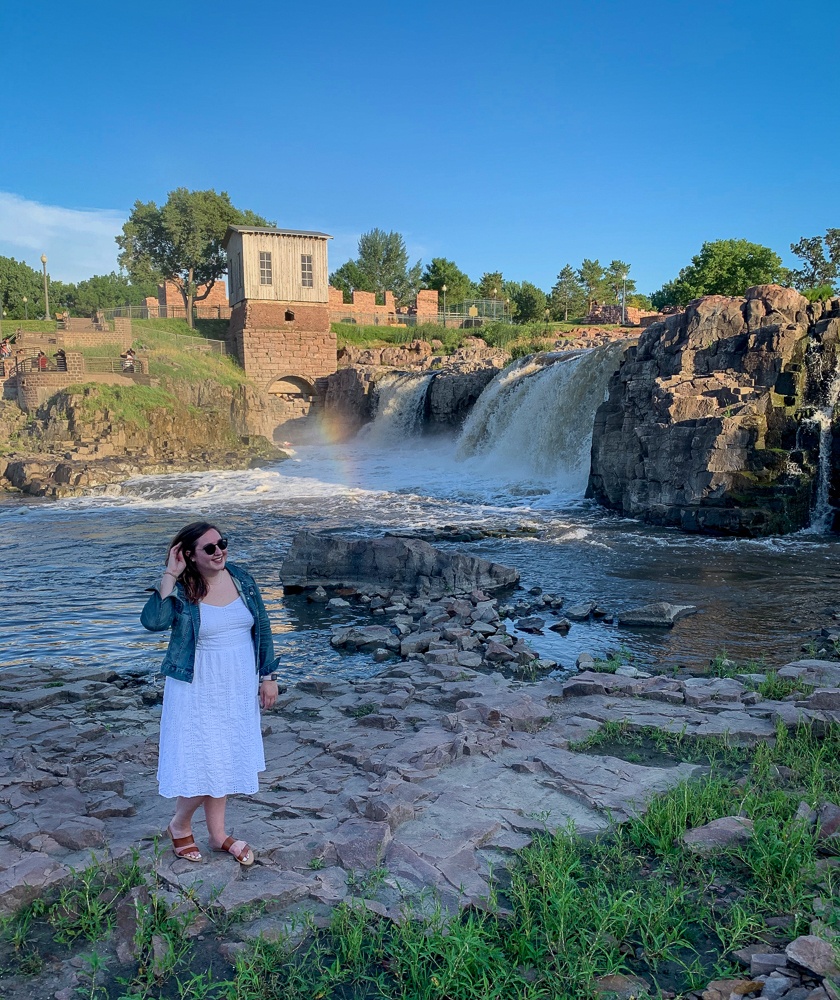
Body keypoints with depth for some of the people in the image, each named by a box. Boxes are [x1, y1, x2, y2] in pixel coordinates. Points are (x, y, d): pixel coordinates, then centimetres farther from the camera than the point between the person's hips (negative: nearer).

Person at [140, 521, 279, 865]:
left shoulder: (241, 578, -2)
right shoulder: (180, 591, -14)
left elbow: (261, 629, 5)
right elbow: (153, 621, -35)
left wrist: (268, 676, 4)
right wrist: (170, 575, -30)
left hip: (238, 689, 5)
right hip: (197, 691, -4)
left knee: (226, 760, 16)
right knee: (203, 764, 0)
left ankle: (218, 834, 33)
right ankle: (179, 825, 30)